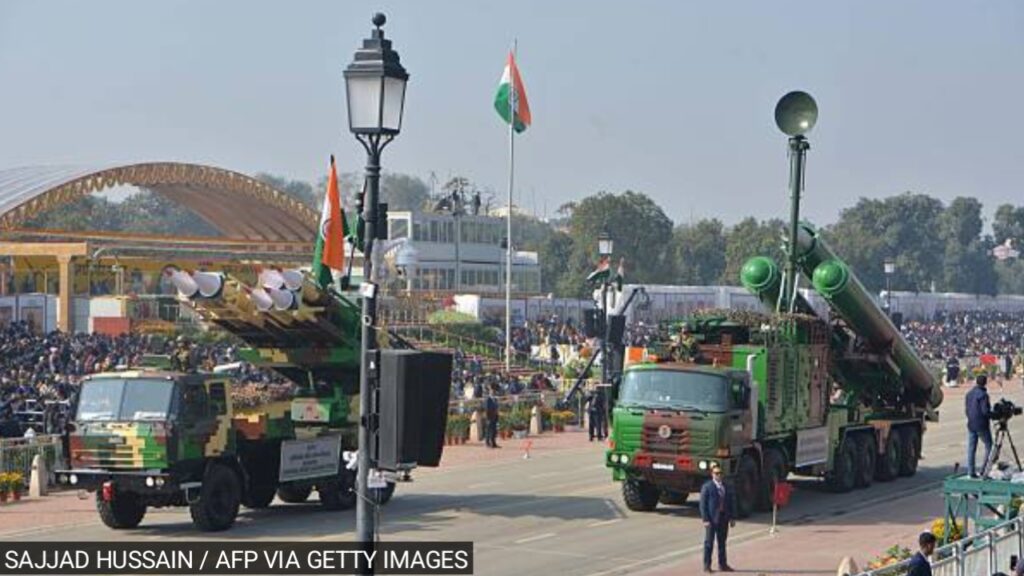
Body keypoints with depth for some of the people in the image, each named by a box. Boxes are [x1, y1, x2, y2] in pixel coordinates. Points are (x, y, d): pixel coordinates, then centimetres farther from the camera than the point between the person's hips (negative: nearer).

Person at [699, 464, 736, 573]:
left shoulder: (727, 487, 10)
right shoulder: (707, 487, -5)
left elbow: (732, 503, 13)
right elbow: (703, 504, -7)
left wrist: (732, 518, 6)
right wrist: (705, 519, -14)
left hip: (724, 518, 5)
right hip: (711, 519, -5)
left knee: (722, 542, 11)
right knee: (709, 543, 0)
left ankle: (722, 564, 19)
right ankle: (707, 565, 5)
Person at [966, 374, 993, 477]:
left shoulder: (969, 394, 8)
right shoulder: (983, 394, -16)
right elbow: (985, 411, -19)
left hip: (971, 425, 7)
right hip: (981, 425, -7)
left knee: (971, 448, 7)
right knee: (989, 446, 6)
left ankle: (971, 471, 6)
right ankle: (983, 469, -2)